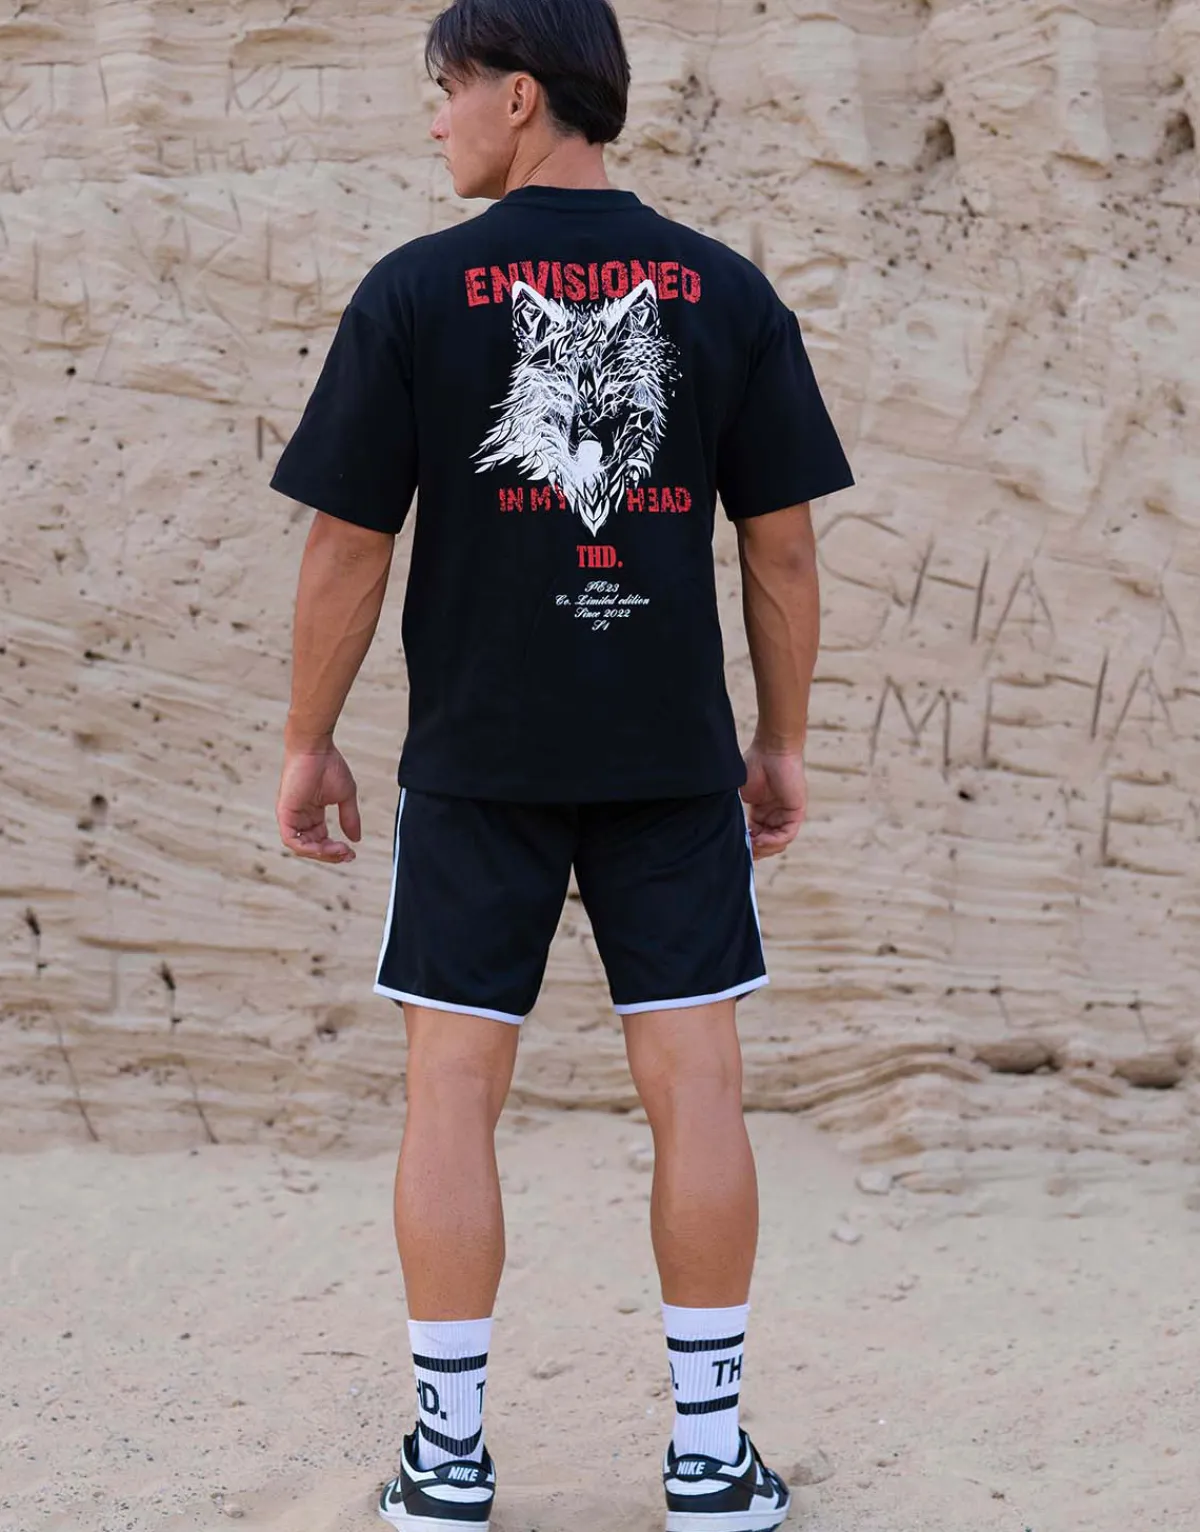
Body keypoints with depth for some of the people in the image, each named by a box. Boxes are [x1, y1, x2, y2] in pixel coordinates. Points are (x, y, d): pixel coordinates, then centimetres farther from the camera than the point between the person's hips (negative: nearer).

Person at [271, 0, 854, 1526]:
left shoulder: (413, 292, -5)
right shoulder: (727, 292, 1)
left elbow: (345, 545, -4)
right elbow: (784, 546, 1)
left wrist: (306, 741, 6)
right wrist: (784, 743, 11)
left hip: (478, 754, -1)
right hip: (674, 756, 2)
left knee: (452, 1088, 6)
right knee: (696, 1083, 6)